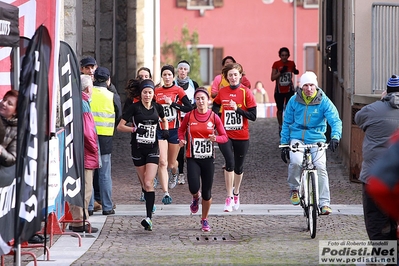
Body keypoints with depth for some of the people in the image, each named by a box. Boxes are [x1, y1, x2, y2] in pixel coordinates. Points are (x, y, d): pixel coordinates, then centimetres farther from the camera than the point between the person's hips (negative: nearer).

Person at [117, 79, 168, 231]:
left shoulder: (157, 107, 3)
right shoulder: (135, 108, -4)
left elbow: (164, 120, 25)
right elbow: (120, 127, -4)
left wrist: (165, 130, 5)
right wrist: (135, 129, -18)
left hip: (152, 149, 0)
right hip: (138, 148, 0)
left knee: (148, 183, -14)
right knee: (143, 183, 10)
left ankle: (149, 218, -20)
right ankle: (150, 205, 36)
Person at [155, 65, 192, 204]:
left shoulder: (178, 91, -3)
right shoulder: (156, 92, 6)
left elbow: (189, 108, -12)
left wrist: (172, 104, -17)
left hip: (175, 130, -1)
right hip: (160, 130, 1)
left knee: (171, 163, 12)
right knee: (162, 162, -13)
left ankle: (174, 172, 50)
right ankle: (166, 193, -16)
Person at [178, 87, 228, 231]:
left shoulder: (214, 117, -2)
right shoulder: (189, 116, -1)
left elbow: (224, 137, 2)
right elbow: (181, 130, 16)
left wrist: (216, 138, -19)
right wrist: (182, 139, -5)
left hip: (208, 159, 0)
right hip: (193, 158, 0)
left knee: (207, 192, 4)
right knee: (194, 187, -18)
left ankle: (204, 220, 24)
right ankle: (196, 198, 21)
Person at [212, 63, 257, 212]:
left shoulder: (246, 92, -6)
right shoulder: (222, 92, 3)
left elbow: (253, 116, -9)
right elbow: (215, 108, 20)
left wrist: (237, 109, -20)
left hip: (242, 136, 0)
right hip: (225, 134, 0)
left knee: (239, 166, 12)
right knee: (229, 162, -18)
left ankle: (236, 194, 33)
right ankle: (229, 197, -12)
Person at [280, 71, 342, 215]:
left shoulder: (324, 101, -5)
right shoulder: (294, 101, 1)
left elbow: (335, 121, -12)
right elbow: (287, 123, 10)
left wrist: (335, 137, -30)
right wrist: (284, 144, 7)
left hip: (316, 139, 0)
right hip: (297, 138, 1)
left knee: (320, 167, -18)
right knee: (296, 162, -28)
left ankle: (324, 203, -10)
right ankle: (294, 189, 0)